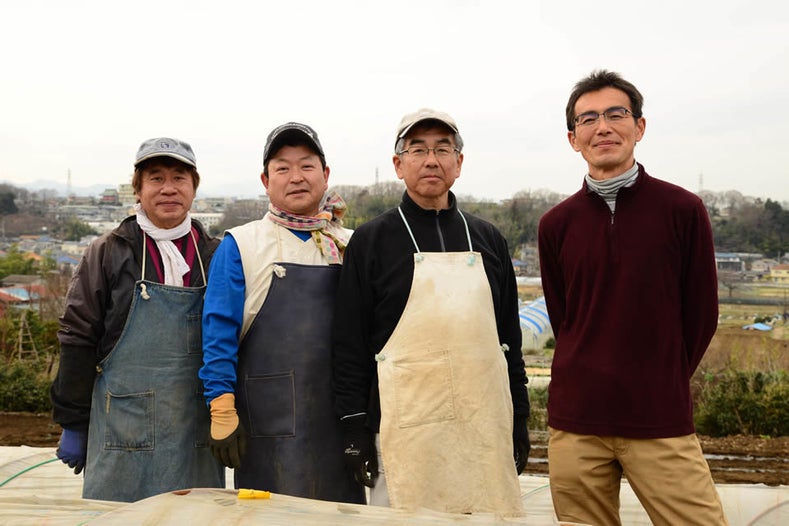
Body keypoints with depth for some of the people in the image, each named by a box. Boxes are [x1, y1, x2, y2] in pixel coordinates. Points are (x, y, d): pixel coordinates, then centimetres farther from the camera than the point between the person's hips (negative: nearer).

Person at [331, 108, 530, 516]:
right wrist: (355, 428, -6)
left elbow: (509, 336, 15)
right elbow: (349, 342, -1)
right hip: (408, 432, -3)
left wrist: (520, 419, 11)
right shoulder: (371, 241, 1)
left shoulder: (487, 240, 12)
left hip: (486, 429, 4)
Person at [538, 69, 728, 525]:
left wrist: (663, 386, 9)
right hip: (575, 423, 2)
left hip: (662, 424, -2)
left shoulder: (683, 210, -3)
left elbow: (701, 316, 4)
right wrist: (596, 384, 9)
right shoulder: (557, 224, 3)